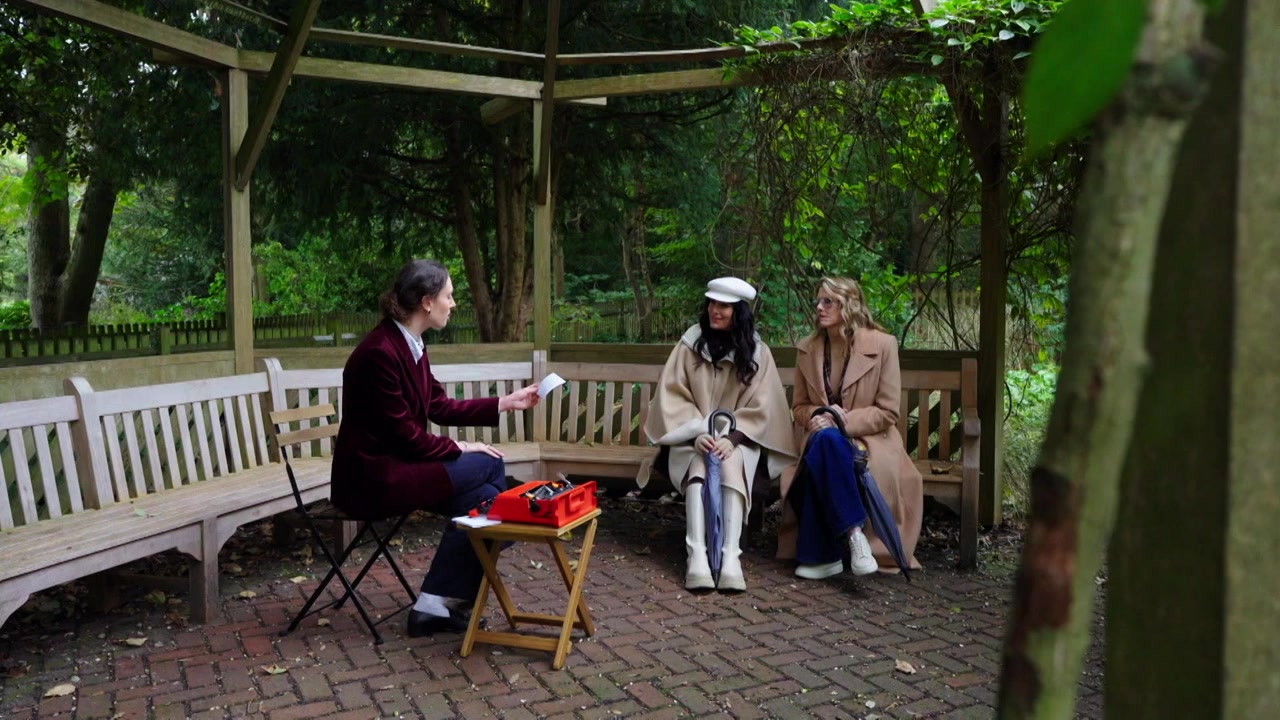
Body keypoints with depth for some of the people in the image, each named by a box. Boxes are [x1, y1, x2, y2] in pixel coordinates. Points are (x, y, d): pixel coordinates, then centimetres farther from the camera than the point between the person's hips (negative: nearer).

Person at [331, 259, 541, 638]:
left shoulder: (411, 346, 7)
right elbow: (403, 434, -21)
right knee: (488, 466, -12)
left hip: (397, 463, 9)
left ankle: (439, 601, 1)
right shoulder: (380, 352, -23)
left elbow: (440, 407, 14)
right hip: (374, 475, -9)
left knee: (483, 499, -7)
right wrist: (459, 448, -9)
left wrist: (506, 402, 13)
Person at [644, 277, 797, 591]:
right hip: (692, 435, 0)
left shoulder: (757, 352, 3)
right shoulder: (690, 344, 3)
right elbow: (672, 395, -2)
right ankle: (697, 554, -42)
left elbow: (760, 407, -3)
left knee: (731, 464, -35)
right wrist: (697, 433, -17)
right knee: (699, 465, -34)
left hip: (738, 437, 0)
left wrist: (731, 437, -19)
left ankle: (731, 555, -41)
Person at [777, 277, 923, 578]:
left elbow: (888, 413, -6)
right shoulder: (807, 349, 7)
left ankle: (822, 556, -30)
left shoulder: (882, 344, -6)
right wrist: (817, 417, -10)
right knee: (825, 439, -35)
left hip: (869, 440, -3)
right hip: (822, 440, 3)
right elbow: (799, 407, 14)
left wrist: (845, 422, -20)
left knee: (827, 441, -37)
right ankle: (853, 534, -33)